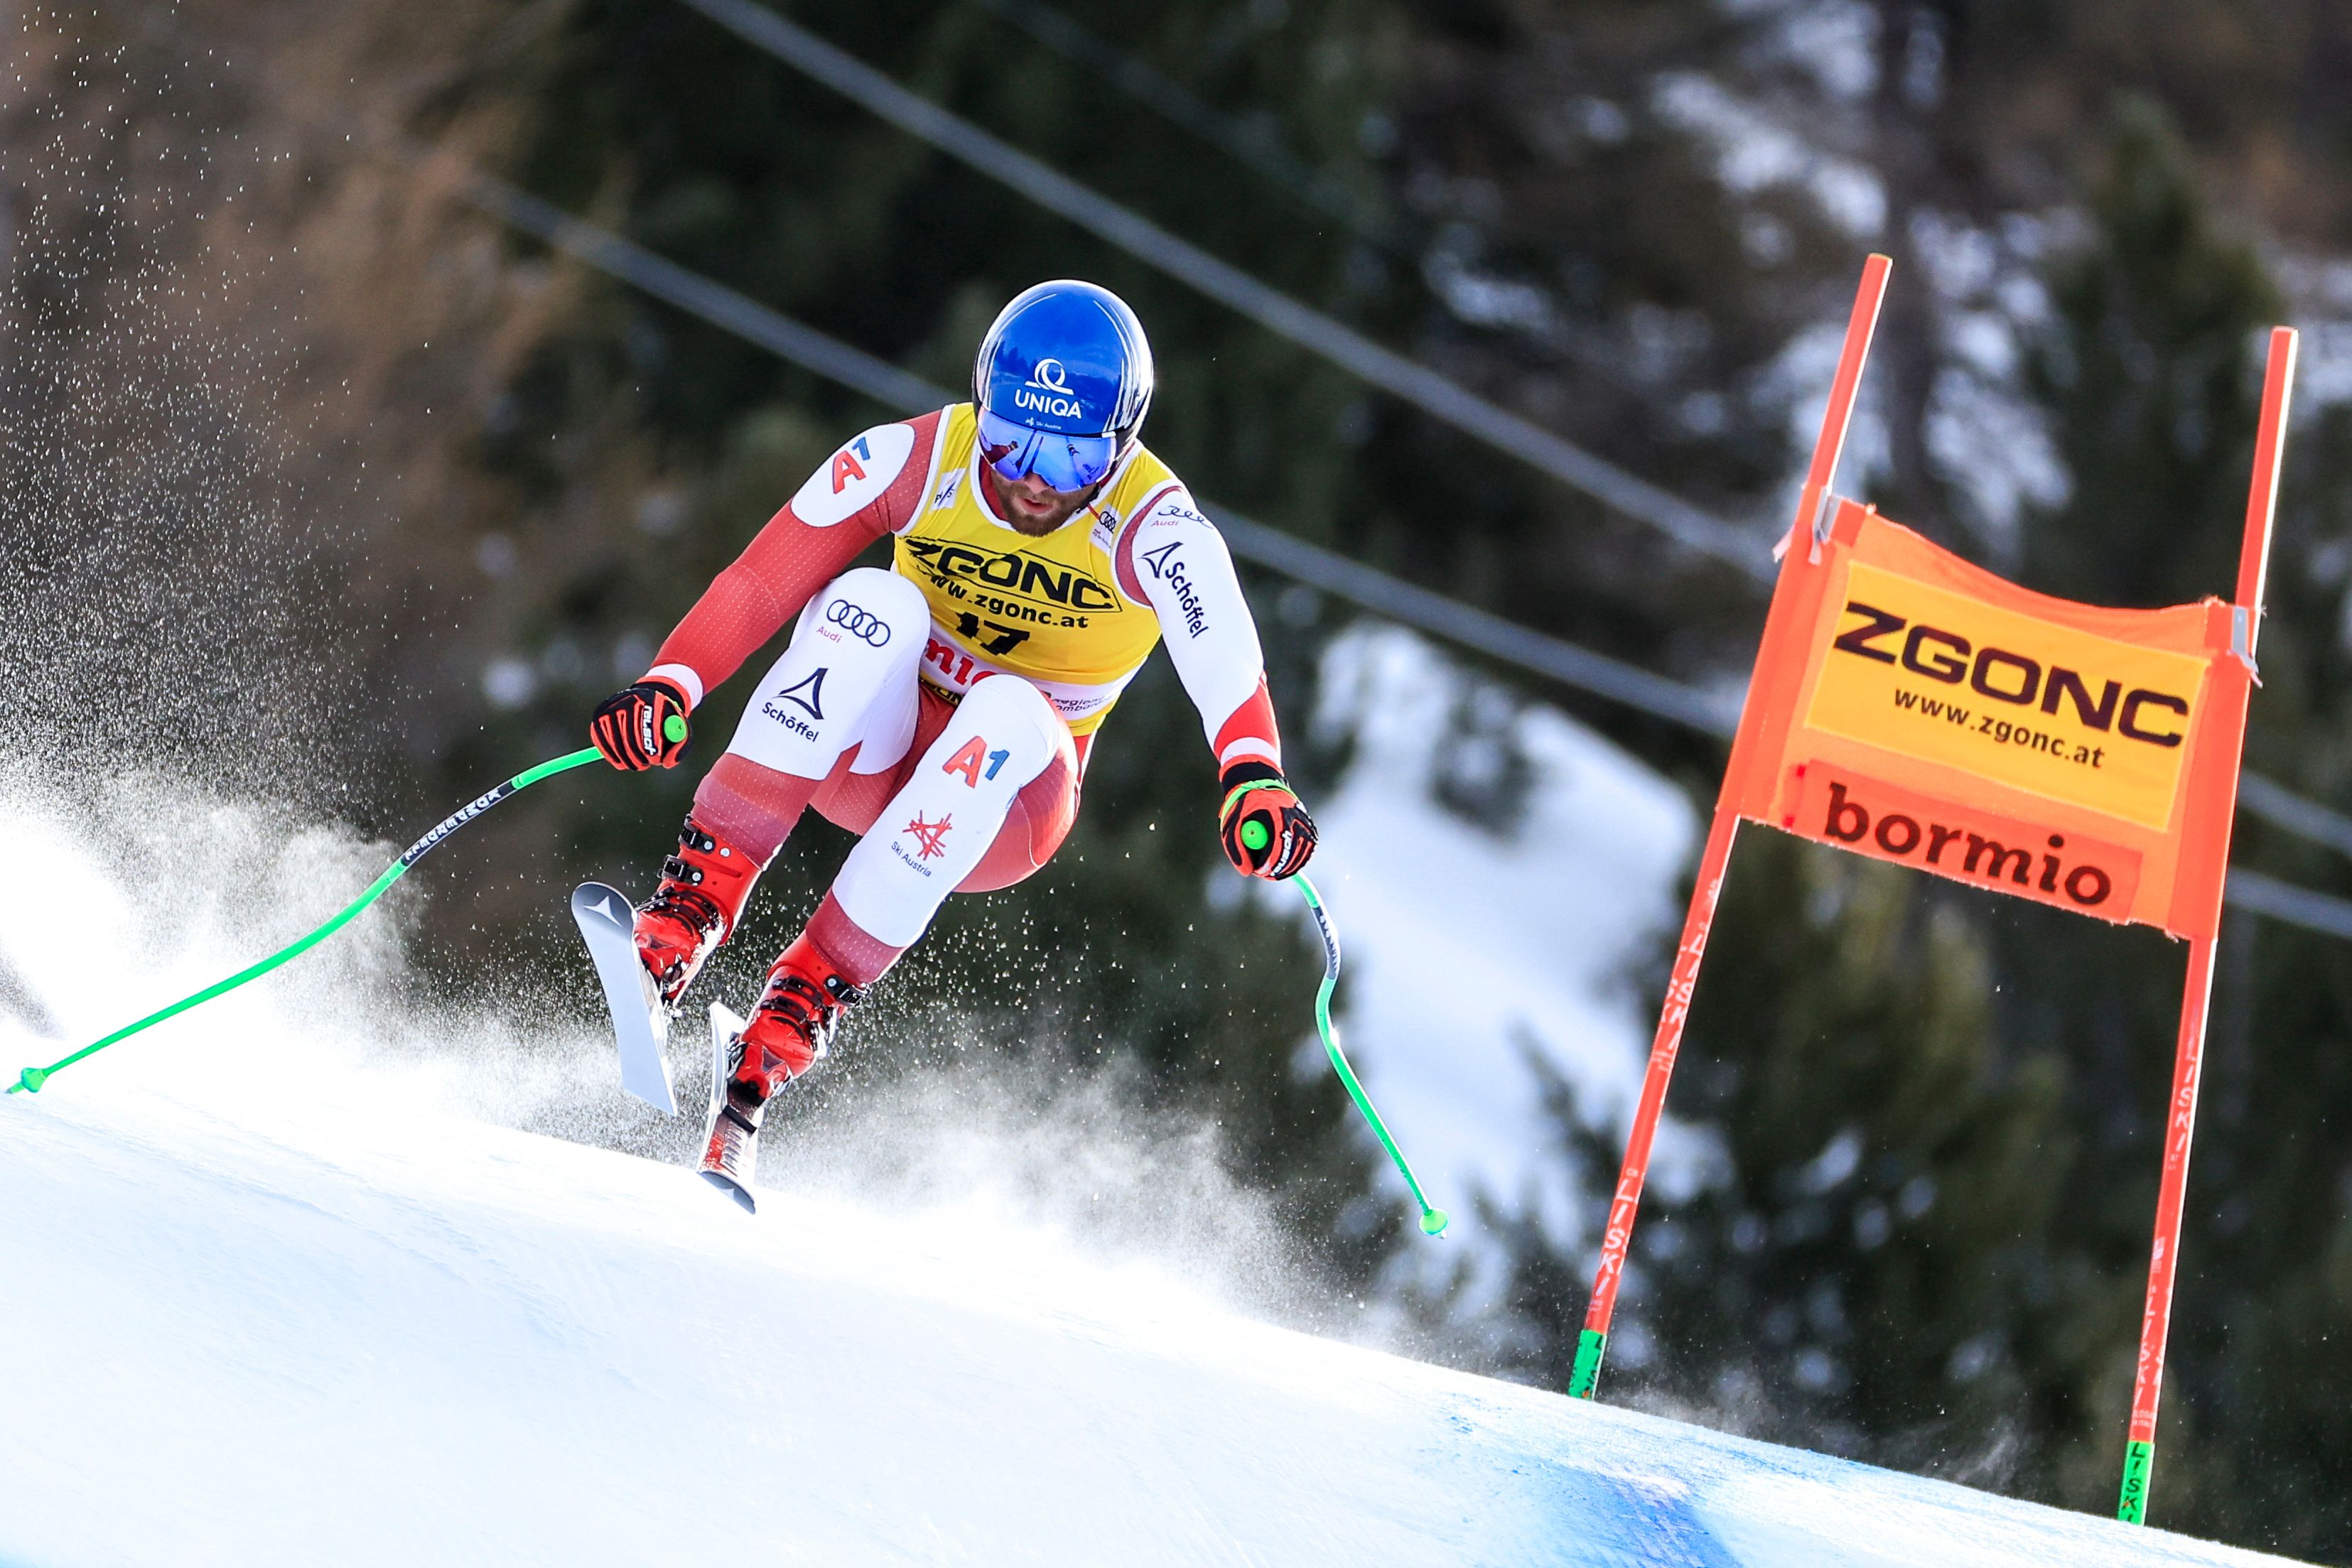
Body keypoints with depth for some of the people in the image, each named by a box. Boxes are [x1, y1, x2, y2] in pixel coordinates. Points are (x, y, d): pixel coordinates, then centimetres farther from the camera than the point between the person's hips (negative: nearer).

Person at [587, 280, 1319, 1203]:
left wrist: (1254, 778, -56)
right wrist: (672, 684, -33)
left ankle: (802, 1008, -35)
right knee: (875, 602, -30)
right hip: (875, 749, 1)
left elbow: (1224, 662, -36)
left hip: (1001, 806, -1)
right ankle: (698, 896, -35)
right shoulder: (918, 460, -13)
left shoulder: (1154, 528, -18)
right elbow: (762, 582, -16)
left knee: (1008, 710, -36)